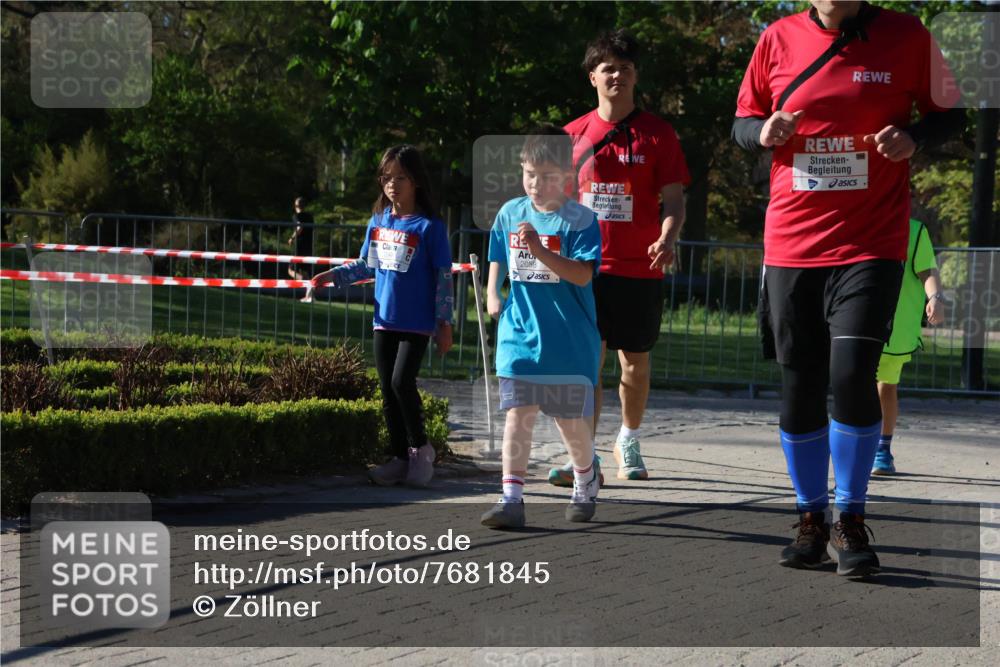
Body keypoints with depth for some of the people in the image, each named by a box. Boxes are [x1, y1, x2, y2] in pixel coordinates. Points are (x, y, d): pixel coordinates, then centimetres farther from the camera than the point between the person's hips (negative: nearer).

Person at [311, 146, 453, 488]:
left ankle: (420, 448, 4)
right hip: (384, 319, 6)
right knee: (388, 390, 6)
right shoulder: (378, 222, 8)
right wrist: (333, 275, 5)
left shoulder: (429, 226, -9)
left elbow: (443, 277, -7)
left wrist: (444, 322, -9)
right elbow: (366, 265, 19)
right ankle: (400, 458, 14)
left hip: (417, 322, -6)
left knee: (402, 382, -15)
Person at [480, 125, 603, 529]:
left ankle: (585, 483, 36)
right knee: (518, 415, -6)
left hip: (569, 340, -3)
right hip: (519, 335, 3)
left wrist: (540, 250, -29)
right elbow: (498, 259, 22)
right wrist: (492, 294, 6)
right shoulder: (510, 213, 6)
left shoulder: (579, 220, -8)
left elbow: (584, 273, -19)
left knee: (571, 419, 9)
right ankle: (511, 499, -7)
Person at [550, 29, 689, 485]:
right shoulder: (574, 134, 8)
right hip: (586, 266, 0)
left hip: (639, 268, 0)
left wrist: (667, 239, -19)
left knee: (636, 363, 9)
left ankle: (628, 443, 29)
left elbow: (673, 199, -1)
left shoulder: (657, 134, 3)